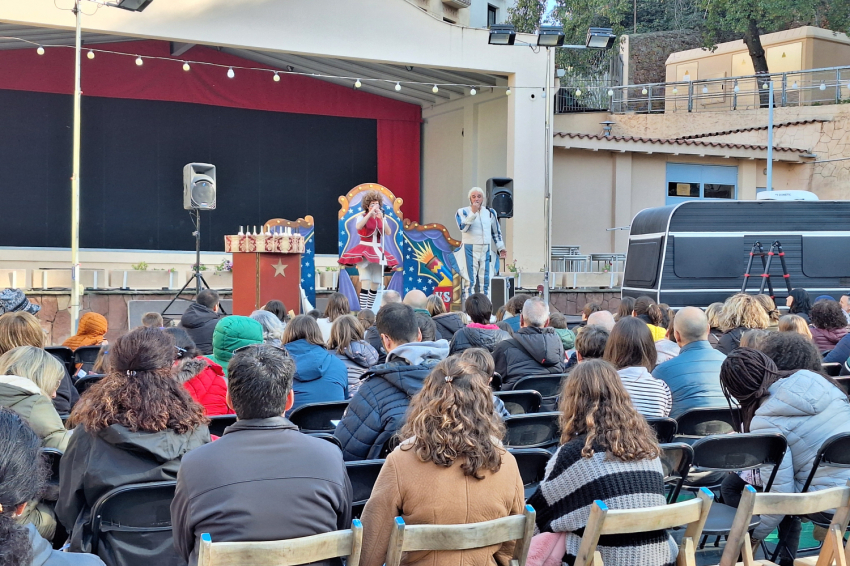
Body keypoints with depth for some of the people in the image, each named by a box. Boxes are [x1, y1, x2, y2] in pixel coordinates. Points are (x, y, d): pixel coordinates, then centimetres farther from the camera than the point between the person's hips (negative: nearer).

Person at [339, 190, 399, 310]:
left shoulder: (381, 217, 9)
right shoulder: (362, 216, -2)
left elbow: (389, 233, -6)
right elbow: (358, 227, -25)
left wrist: (382, 218, -18)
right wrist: (370, 213, -27)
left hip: (378, 252, 5)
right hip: (364, 251, -5)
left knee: (375, 285, 5)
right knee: (365, 283, -18)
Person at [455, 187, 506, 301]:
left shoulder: (490, 212, 11)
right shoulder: (463, 212, -1)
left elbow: (496, 232, 20)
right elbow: (463, 227, -20)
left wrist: (501, 248, 17)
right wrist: (473, 212, -23)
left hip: (485, 251, 4)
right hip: (470, 250, -4)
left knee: (485, 280, 8)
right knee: (470, 280, -9)